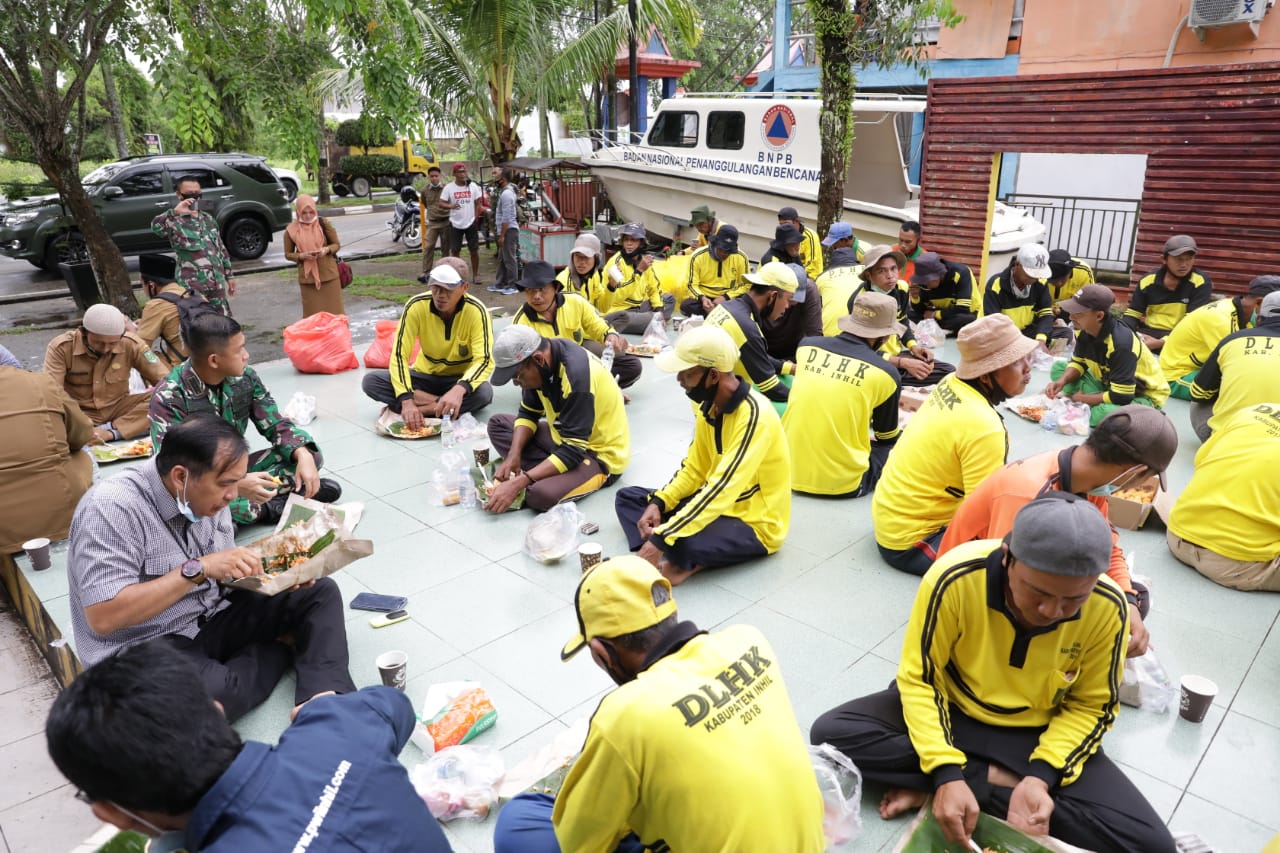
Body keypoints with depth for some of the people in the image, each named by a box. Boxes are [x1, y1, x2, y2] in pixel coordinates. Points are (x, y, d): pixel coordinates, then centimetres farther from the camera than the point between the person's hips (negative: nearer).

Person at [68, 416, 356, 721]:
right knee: (211, 691, -38)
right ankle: (283, 647, -7)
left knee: (320, 592, -3)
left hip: (212, 615, 7)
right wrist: (197, 569, -32)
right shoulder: (111, 508, -24)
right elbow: (102, 618, -29)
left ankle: (324, 700, -21)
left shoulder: (206, 494, -2)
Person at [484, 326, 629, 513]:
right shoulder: (541, 356, -7)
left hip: (600, 454, -9)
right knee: (497, 424, 6)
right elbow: (528, 414, 5)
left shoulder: (577, 376, -32)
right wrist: (513, 455, -12)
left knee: (540, 495, -34)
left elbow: (572, 451, -30)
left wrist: (517, 484, -31)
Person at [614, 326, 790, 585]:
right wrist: (658, 502, -9)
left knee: (683, 543, -38)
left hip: (755, 522, -9)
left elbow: (723, 489, -34)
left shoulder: (754, 415, -27)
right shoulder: (709, 404, -1)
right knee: (628, 497, 5)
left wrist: (661, 539, -35)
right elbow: (694, 468, 8)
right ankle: (661, 557, -17)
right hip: (715, 503, 9)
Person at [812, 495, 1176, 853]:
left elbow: (1090, 706, -6)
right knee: (831, 732, -22)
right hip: (950, 711, -1)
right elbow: (918, 679, -16)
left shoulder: (1107, 607, -21)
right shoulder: (955, 577, -28)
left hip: (1040, 733, 2)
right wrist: (946, 773, -28)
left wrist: (1040, 777, -21)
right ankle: (996, 779, -14)